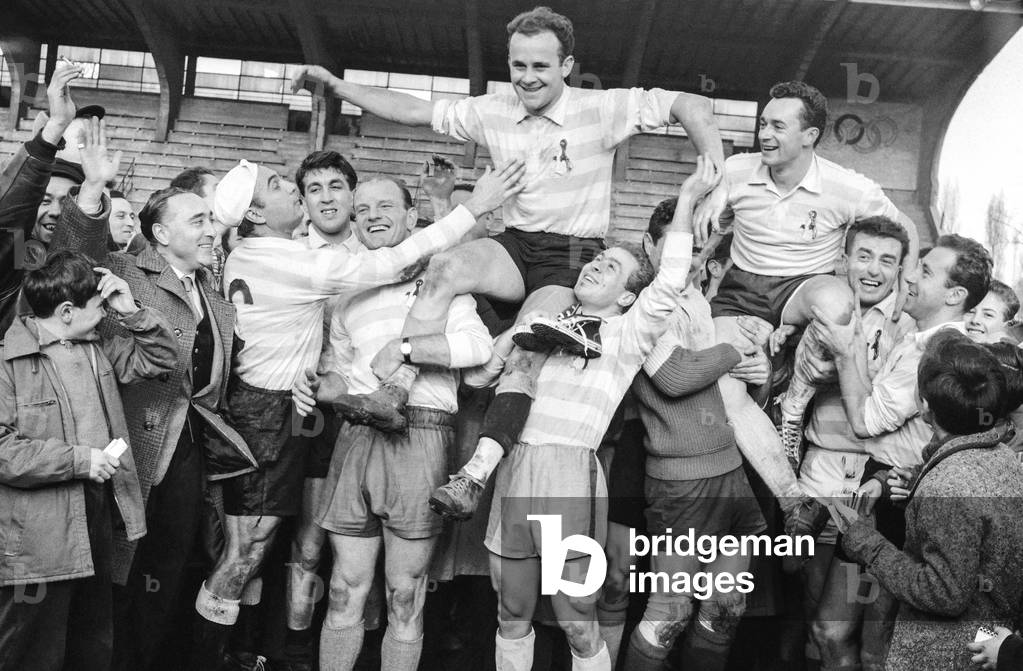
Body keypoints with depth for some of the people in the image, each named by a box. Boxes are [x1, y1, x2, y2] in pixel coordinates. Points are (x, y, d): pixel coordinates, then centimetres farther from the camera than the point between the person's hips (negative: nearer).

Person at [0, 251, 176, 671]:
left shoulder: (97, 350, 9)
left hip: (99, 520, 7)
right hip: (41, 538, -7)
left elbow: (158, 359, 15)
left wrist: (131, 313, 0)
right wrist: (79, 460, -22)